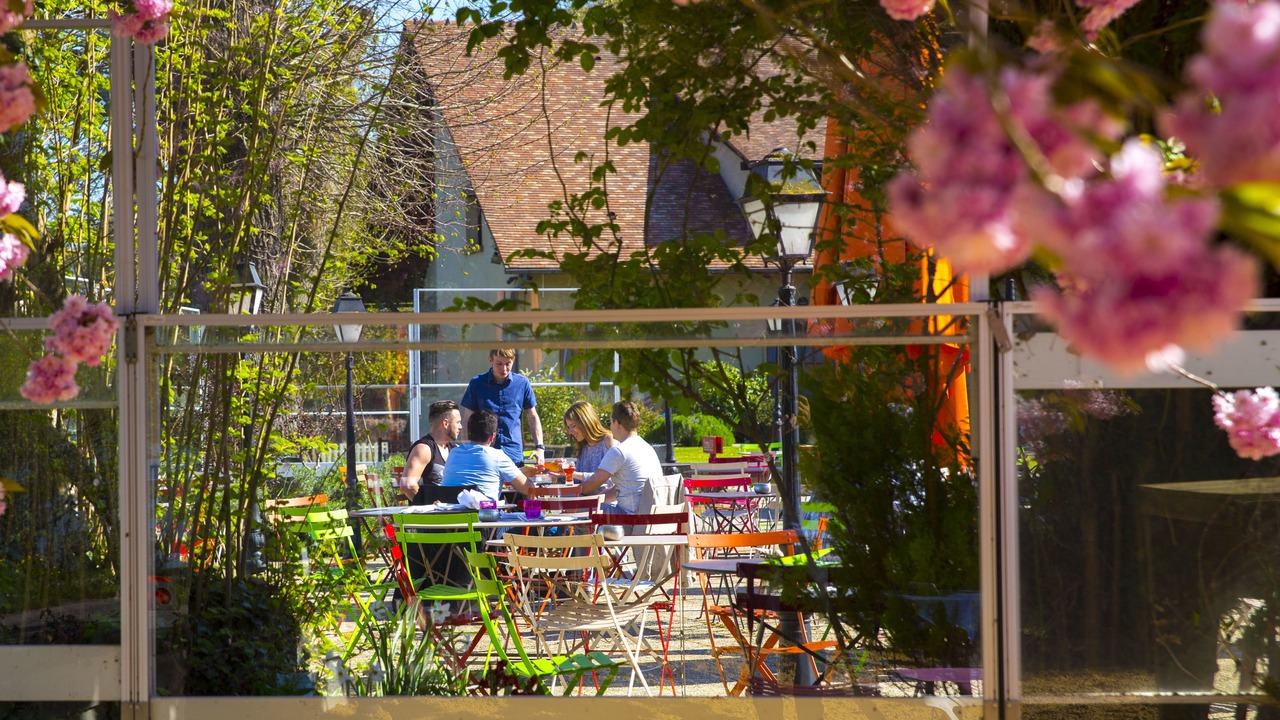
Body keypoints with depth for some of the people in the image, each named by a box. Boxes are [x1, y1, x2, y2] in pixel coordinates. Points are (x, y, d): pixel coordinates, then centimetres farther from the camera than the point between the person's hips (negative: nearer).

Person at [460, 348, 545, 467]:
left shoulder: (522, 383, 6)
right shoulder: (477, 384, 3)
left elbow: (533, 418, 13)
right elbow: (468, 420, 7)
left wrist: (539, 447, 3)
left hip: (514, 456, 1)